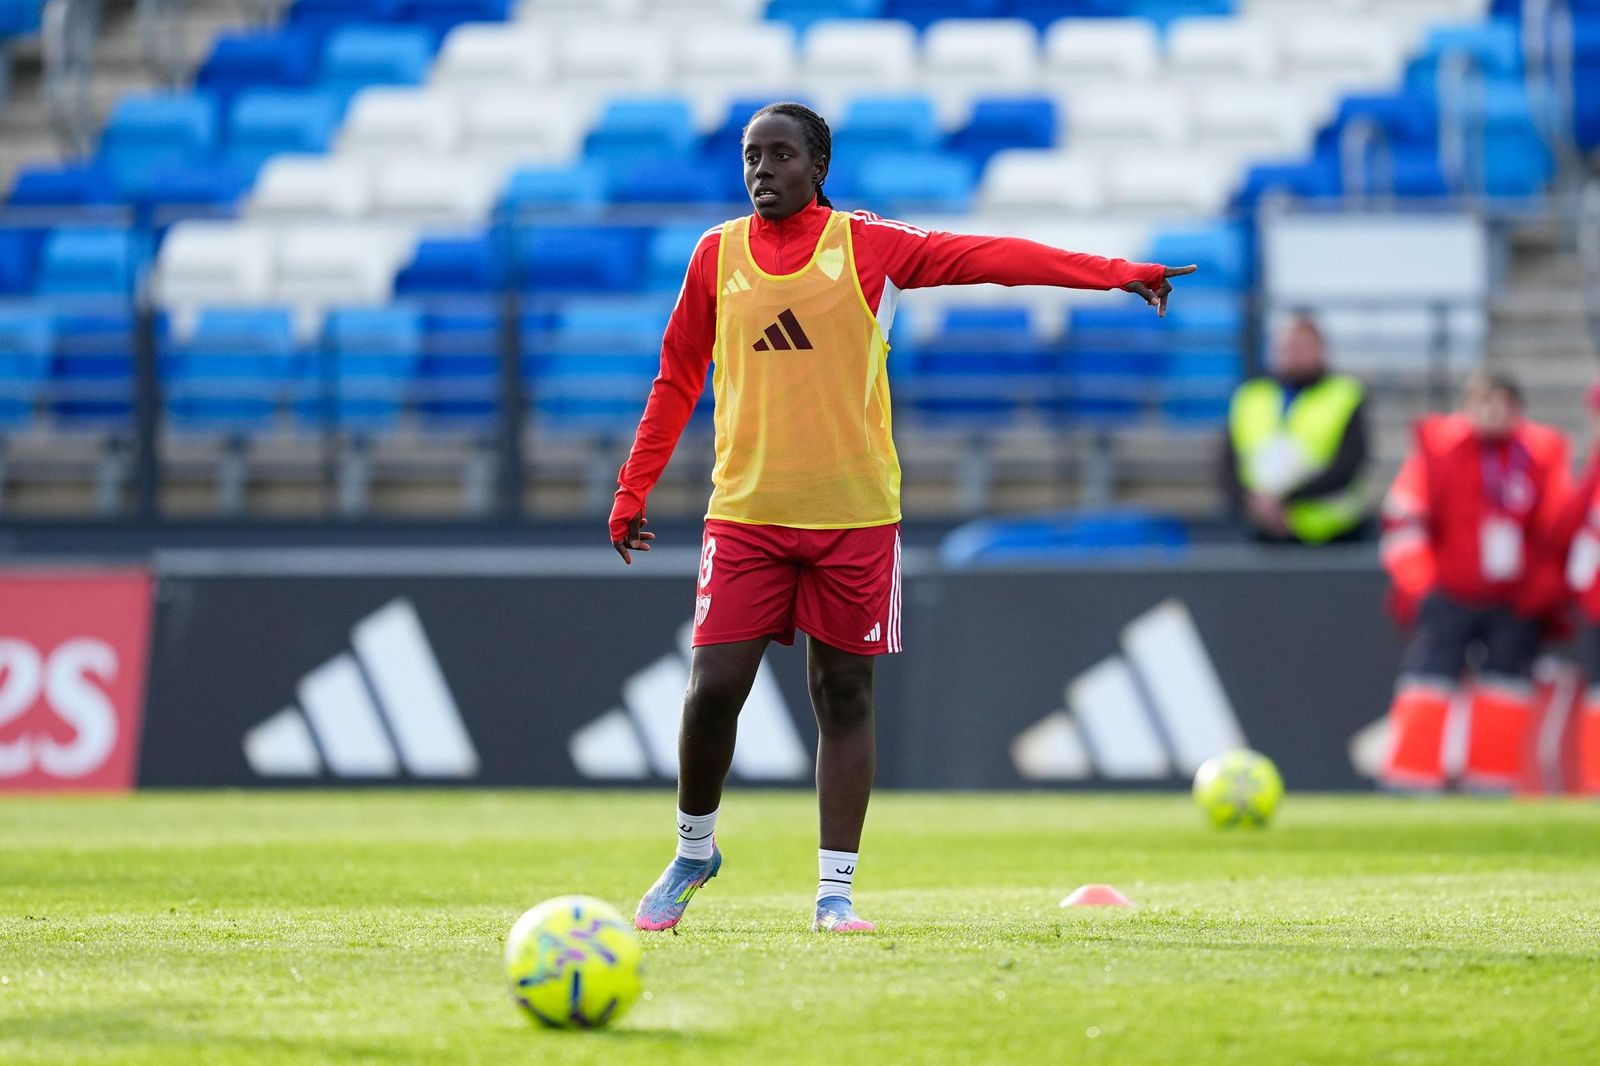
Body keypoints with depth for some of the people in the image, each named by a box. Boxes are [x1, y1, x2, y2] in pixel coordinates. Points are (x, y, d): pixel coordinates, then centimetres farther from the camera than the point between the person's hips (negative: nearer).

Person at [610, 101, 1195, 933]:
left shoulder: (866, 247, 1)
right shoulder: (717, 255, 7)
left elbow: (988, 257, -5)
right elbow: (677, 381, 14)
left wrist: (1115, 273, -12)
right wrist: (633, 491, 11)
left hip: (853, 513, -1)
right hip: (744, 512, 1)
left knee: (844, 698, 2)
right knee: (712, 687, -5)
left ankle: (835, 888, 8)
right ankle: (694, 851, 18)